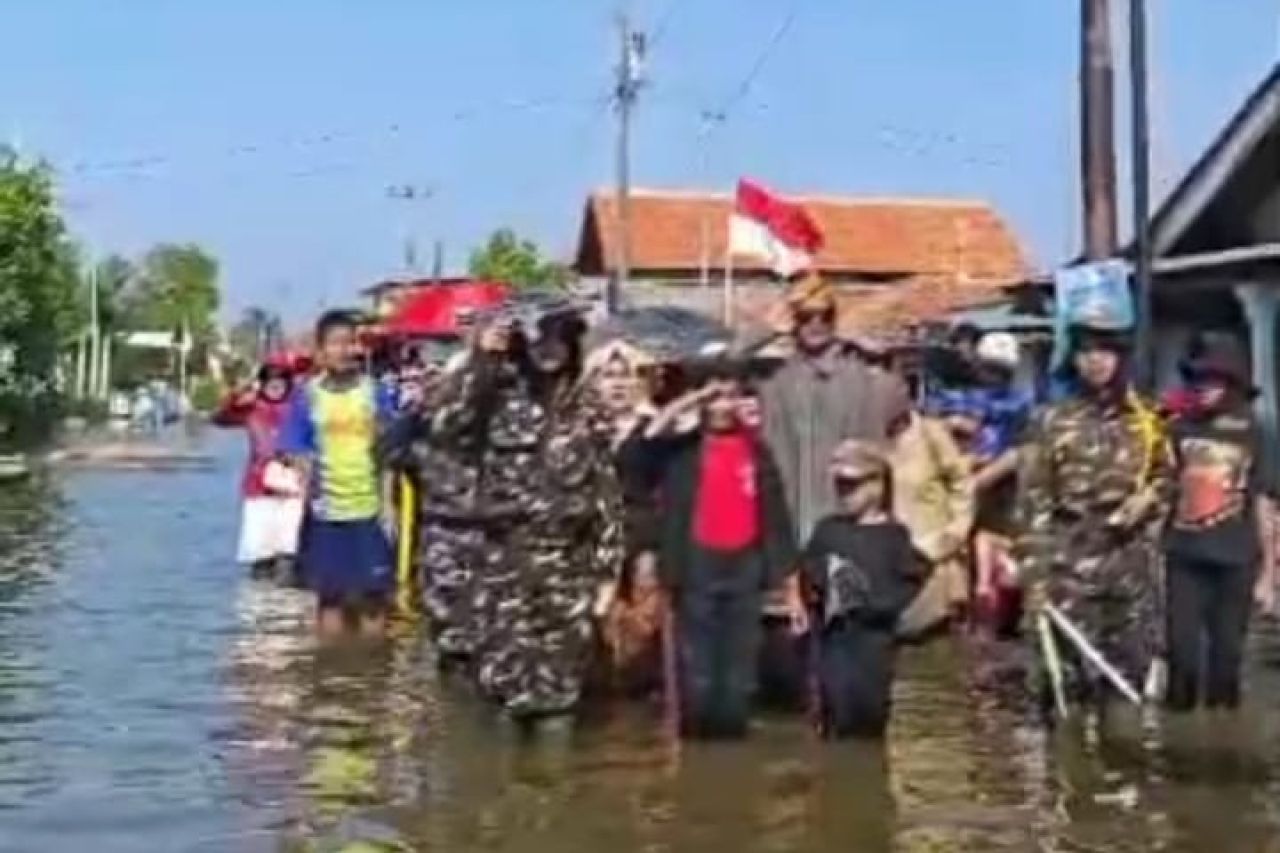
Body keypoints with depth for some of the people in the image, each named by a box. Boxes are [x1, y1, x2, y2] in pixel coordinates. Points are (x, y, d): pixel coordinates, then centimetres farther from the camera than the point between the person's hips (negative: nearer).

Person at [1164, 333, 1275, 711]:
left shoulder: (1251, 433, 3)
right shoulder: (1178, 429, 2)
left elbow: (1261, 504, 6)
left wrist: (1268, 571, 6)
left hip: (1235, 561, 1)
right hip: (1184, 557, 0)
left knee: (1226, 654, 7)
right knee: (1182, 651, -2)